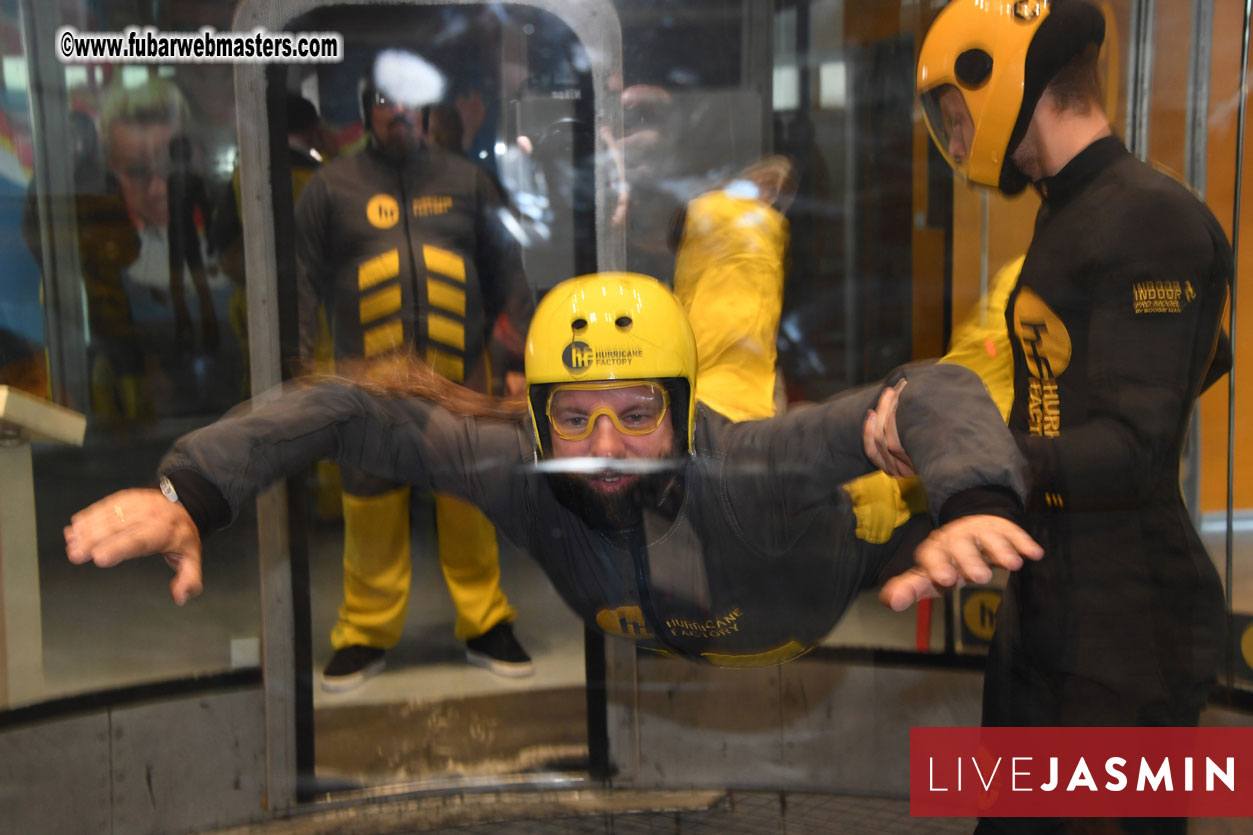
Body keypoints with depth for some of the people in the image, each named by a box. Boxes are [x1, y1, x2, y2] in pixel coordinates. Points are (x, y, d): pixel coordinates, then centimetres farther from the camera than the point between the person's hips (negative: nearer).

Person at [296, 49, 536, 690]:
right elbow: (303, 282, 10)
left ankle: (484, 624, 18)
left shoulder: (464, 180, 13)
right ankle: (366, 634, 16)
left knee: (470, 506, 4)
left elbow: (505, 269, 18)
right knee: (372, 511, 2)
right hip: (370, 380, -1)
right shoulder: (331, 187, 8)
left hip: (460, 375, 1)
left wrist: (525, 342, 14)